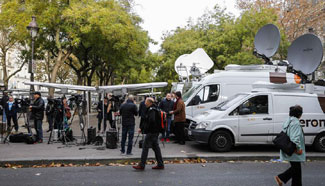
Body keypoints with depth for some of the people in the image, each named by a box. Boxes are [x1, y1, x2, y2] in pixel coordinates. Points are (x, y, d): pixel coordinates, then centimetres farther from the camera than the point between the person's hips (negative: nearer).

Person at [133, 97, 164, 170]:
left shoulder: (151, 110, -16)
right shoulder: (152, 109, 17)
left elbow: (151, 120, -28)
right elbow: (147, 121, 23)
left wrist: (146, 128, -15)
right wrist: (141, 128, 21)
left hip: (151, 132, -10)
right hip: (155, 132, 10)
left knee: (145, 147, -5)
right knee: (156, 147, 12)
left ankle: (141, 165, 0)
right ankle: (160, 164, 16)